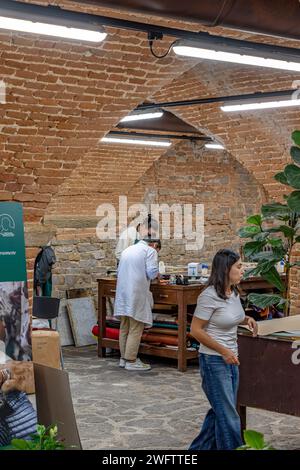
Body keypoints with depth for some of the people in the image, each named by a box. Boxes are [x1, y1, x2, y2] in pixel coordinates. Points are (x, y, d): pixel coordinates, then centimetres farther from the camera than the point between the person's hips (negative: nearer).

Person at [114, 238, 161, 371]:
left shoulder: (127, 250, 20)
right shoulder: (150, 251, -3)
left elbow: (119, 271, 23)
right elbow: (152, 272, -14)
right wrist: (156, 274, 7)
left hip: (122, 293, 7)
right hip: (137, 294, -7)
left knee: (124, 327, 14)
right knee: (135, 329, -2)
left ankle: (124, 358, 22)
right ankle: (131, 361, -1)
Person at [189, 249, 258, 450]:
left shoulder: (234, 293, 6)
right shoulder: (210, 296, -19)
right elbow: (196, 330, -17)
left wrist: (247, 319, 3)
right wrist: (223, 351, -20)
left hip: (231, 360, 9)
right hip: (214, 361, -9)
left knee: (220, 411, 17)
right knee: (228, 416, -2)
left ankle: (200, 447, 32)